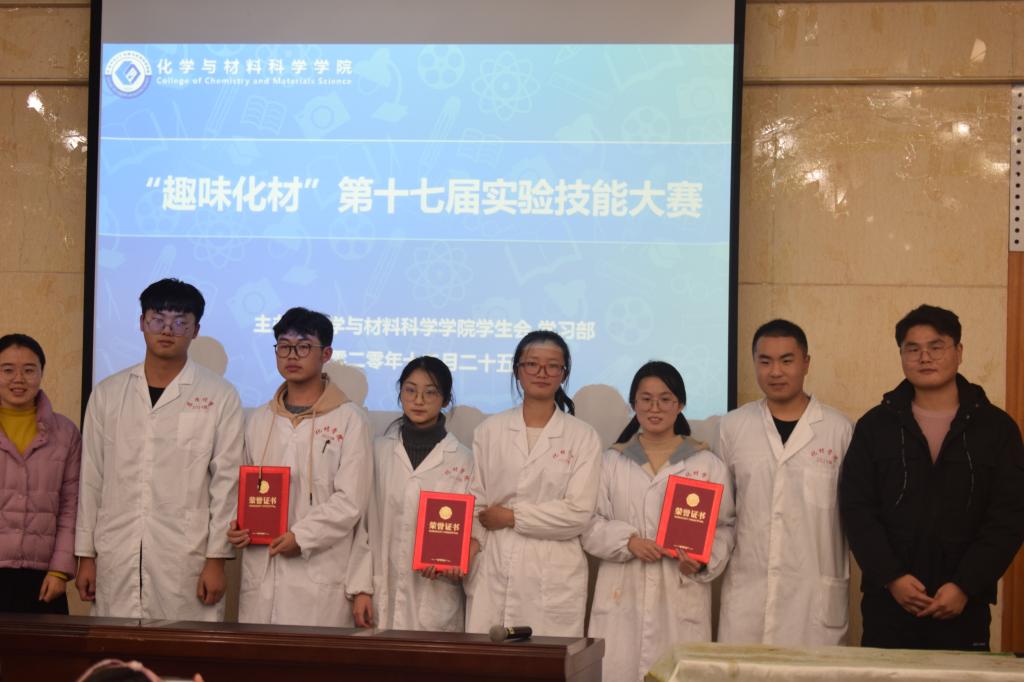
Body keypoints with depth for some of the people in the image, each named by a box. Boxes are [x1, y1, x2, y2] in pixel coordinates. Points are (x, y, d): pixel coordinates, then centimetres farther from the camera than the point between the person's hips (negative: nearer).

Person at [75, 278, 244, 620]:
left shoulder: (220, 396, 1)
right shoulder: (107, 393, 10)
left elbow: (226, 481, -1)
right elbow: (91, 479, 11)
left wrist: (216, 559, -6)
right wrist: (85, 556, 8)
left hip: (186, 562, -3)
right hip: (115, 561, 3)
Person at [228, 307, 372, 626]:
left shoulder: (349, 419, 1)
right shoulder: (259, 420, 18)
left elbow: (350, 500, -6)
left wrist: (302, 536, -15)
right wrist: (236, 525, 1)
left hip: (320, 576, -4)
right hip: (260, 570, 4)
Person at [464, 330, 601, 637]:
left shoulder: (583, 437, 5)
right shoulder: (490, 430, 11)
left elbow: (578, 513, -4)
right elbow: (474, 499, 7)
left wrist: (511, 517, -5)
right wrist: (471, 542, -11)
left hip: (554, 578, -1)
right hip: (493, 571, 1)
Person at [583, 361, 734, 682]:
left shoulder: (707, 464, 5)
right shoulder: (611, 462, 10)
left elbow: (723, 527, 5)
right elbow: (589, 524, 7)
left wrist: (703, 562, -13)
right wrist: (628, 540, -10)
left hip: (681, 597, -1)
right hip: (621, 596, 1)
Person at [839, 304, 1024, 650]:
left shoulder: (996, 427, 3)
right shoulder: (875, 426, 6)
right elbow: (856, 509, 1)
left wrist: (965, 586, -12)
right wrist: (891, 577, -12)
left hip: (964, 606, -1)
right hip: (888, 603, 1)